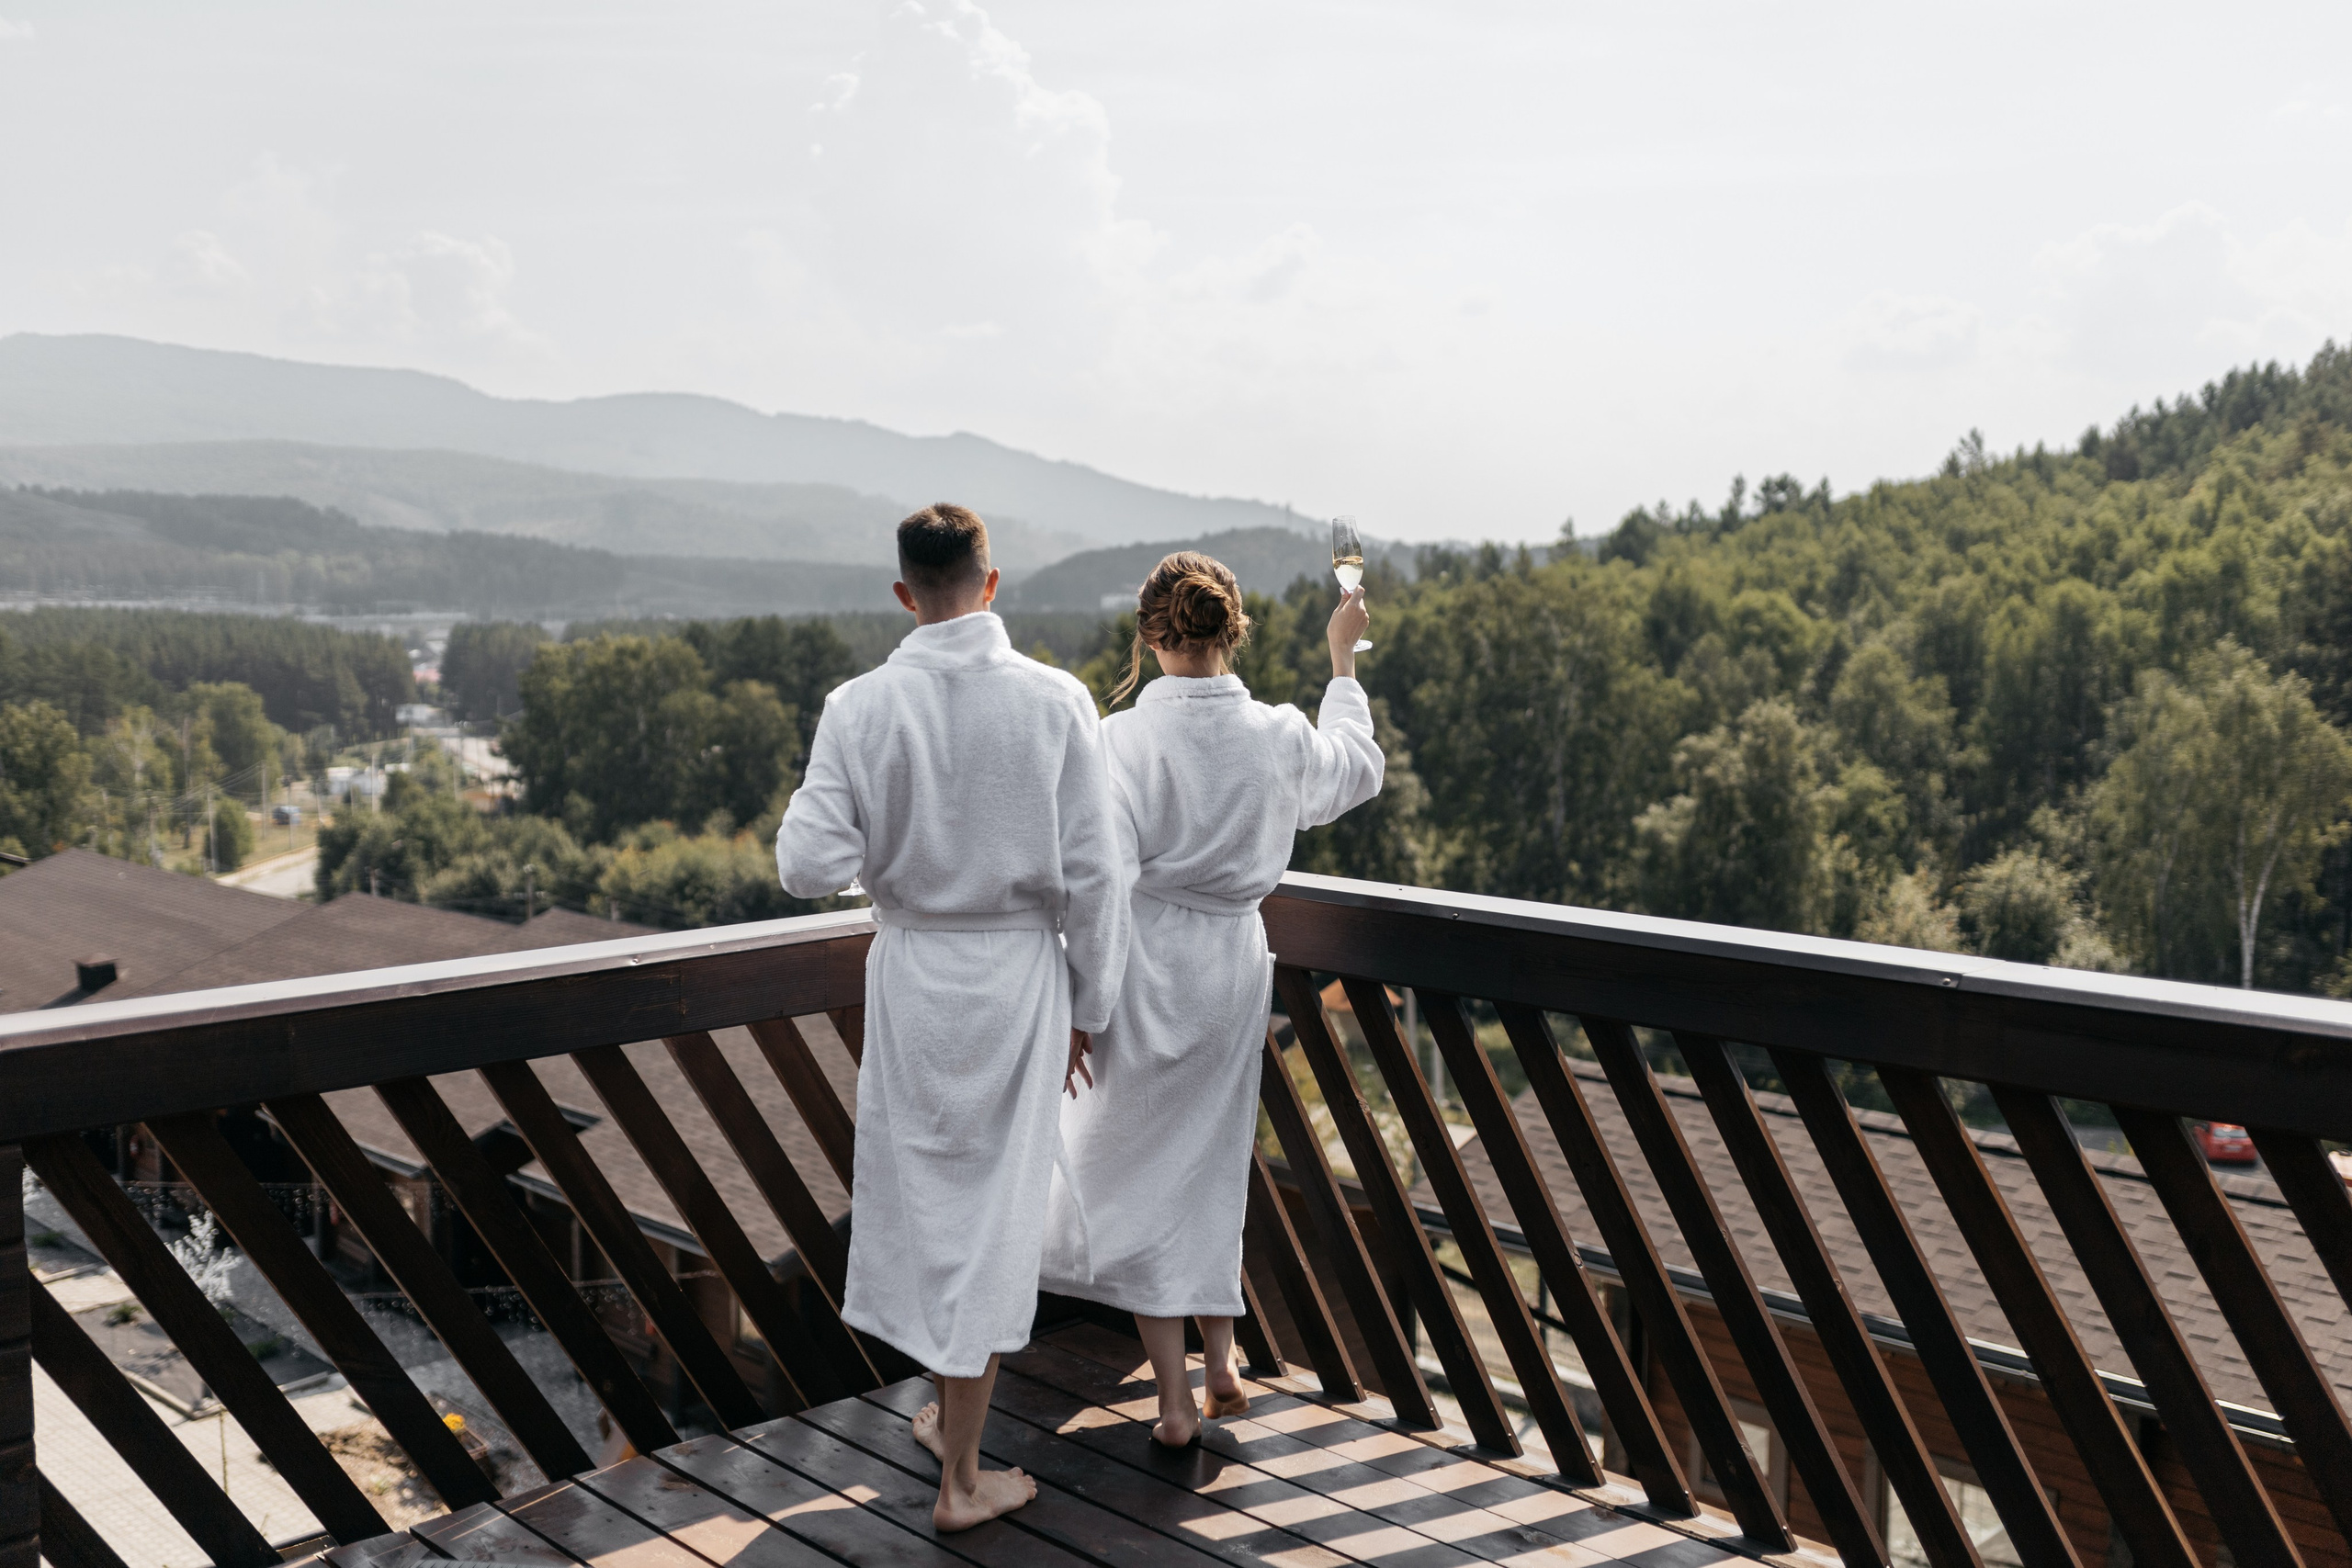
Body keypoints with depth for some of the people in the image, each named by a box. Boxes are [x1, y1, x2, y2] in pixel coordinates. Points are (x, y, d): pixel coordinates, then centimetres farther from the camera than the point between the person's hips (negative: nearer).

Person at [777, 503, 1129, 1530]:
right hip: (1018, 975, -1)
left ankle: (945, 1414, 37)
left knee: (923, 1191, 19)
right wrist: (1089, 1004, 4)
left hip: (911, 972, 1)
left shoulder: (860, 707, -10)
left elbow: (809, 869, -14)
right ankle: (961, 1478, 17)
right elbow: (1091, 874, -8)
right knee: (994, 1212, 8)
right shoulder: (1056, 701, -10)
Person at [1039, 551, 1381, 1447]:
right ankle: (1220, 1362, 29)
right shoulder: (1277, 735, -4)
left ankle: (1175, 1397, 11)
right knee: (1210, 1162, 21)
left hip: (1147, 968, -4)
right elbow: (1357, 771, 19)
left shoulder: (1124, 738, -16)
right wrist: (1343, 663, 30)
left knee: (1134, 1175, 8)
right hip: (1235, 964, 5)